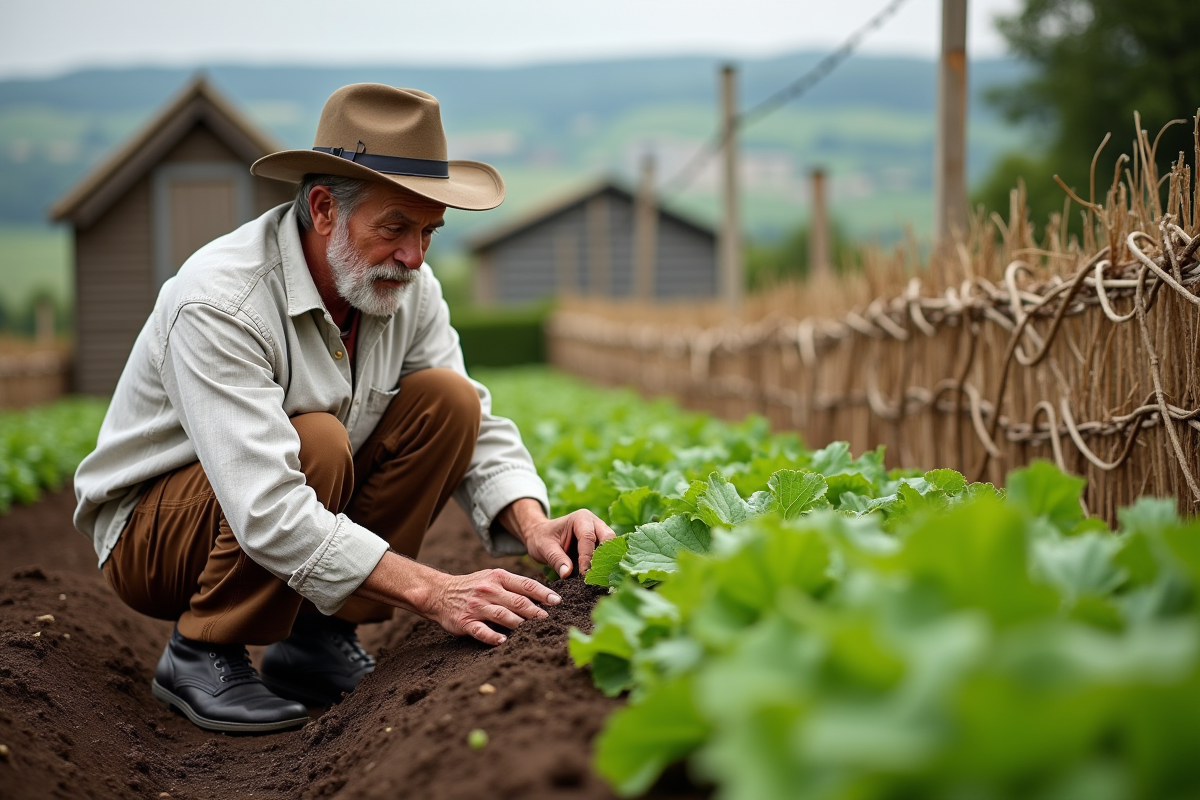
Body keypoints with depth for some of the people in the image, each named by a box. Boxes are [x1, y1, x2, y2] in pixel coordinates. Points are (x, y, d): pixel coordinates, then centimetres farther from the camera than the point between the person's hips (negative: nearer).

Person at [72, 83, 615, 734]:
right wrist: (431, 590, -44)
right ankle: (201, 654, -11)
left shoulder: (408, 288, -9)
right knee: (316, 445, -35)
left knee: (444, 398, -14)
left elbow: (476, 428, -5)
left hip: (295, 501, 7)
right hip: (150, 531, -6)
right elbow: (266, 511, -39)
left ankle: (317, 639, -4)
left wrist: (532, 526, -26)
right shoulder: (218, 303, -32)